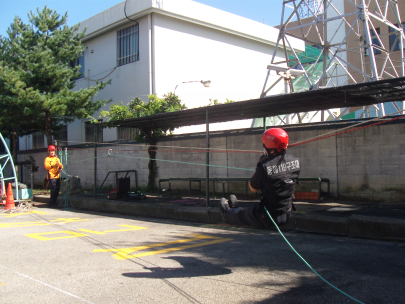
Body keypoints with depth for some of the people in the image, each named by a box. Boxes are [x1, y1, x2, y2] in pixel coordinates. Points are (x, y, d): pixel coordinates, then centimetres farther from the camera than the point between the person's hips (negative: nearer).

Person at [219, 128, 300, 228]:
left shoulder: (264, 166, -24)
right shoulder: (295, 161, -8)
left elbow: (253, 189, -8)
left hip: (267, 219, -6)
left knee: (241, 215, 27)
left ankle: (227, 213, 56)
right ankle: (235, 208, 61)